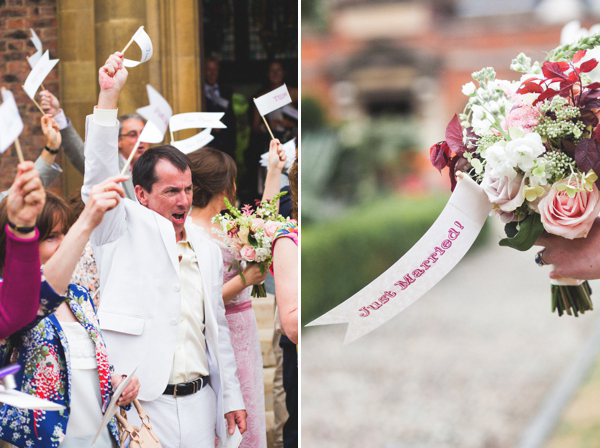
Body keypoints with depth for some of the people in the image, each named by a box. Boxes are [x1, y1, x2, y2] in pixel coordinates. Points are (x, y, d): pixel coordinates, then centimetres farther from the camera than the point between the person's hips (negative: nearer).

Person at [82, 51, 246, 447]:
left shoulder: (207, 249, 16)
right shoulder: (126, 228, 2)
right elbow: (100, 179, -15)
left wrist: (232, 399, 17)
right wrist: (109, 95, -22)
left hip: (198, 402, 5)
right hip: (139, 404, -5)